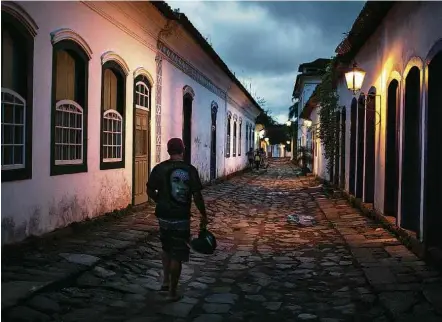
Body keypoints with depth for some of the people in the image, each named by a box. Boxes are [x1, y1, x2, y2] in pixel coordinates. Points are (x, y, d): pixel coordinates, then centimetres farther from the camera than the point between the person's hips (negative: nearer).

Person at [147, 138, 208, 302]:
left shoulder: (159, 168, -3)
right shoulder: (190, 170, -8)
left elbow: (150, 191, 1)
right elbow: (197, 196, -10)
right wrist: (204, 216, 0)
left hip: (164, 216, 3)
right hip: (182, 218, -2)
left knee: (167, 248, 25)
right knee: (177, 254, 6)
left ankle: (165, 281, 23)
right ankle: (172, 291, 11)